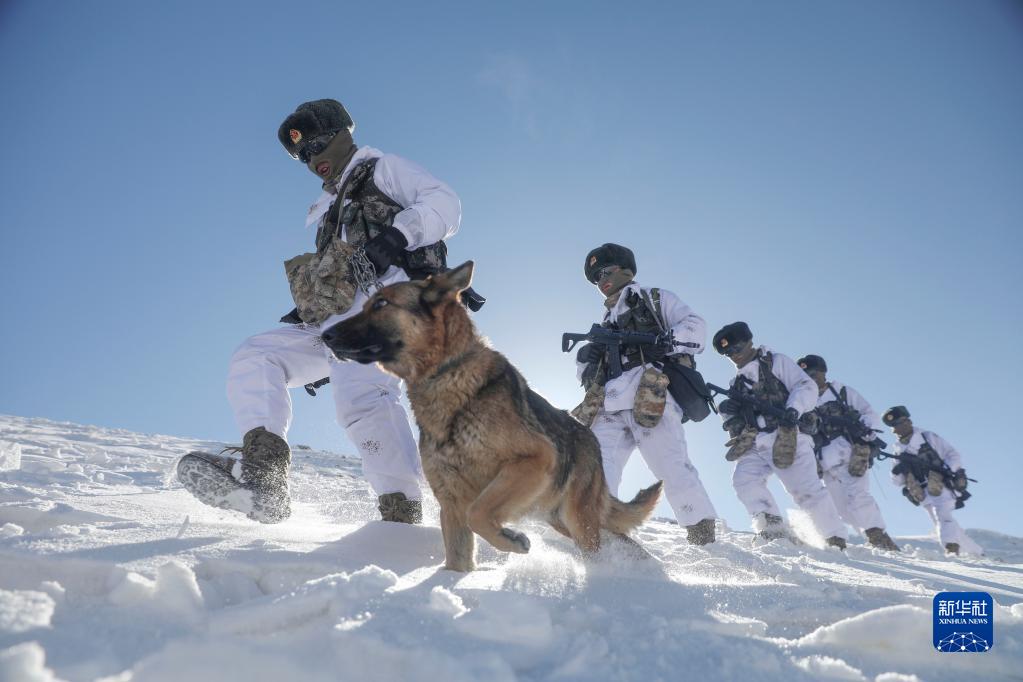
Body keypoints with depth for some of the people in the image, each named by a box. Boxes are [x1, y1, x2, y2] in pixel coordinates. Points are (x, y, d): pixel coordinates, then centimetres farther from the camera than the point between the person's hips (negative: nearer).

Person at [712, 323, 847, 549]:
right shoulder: (737, 382, 25)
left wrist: (793, 410, -22)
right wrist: (728, 411, 1)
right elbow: (733, 419, 26)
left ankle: (836, 539, 0)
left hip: (785, 439, -5)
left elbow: (806, 386, -4)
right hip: (753, 445, 5)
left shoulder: (776, 362, 8)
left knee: (807, 490, -11)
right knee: (743, 480, -19)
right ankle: (772, 527, -17)